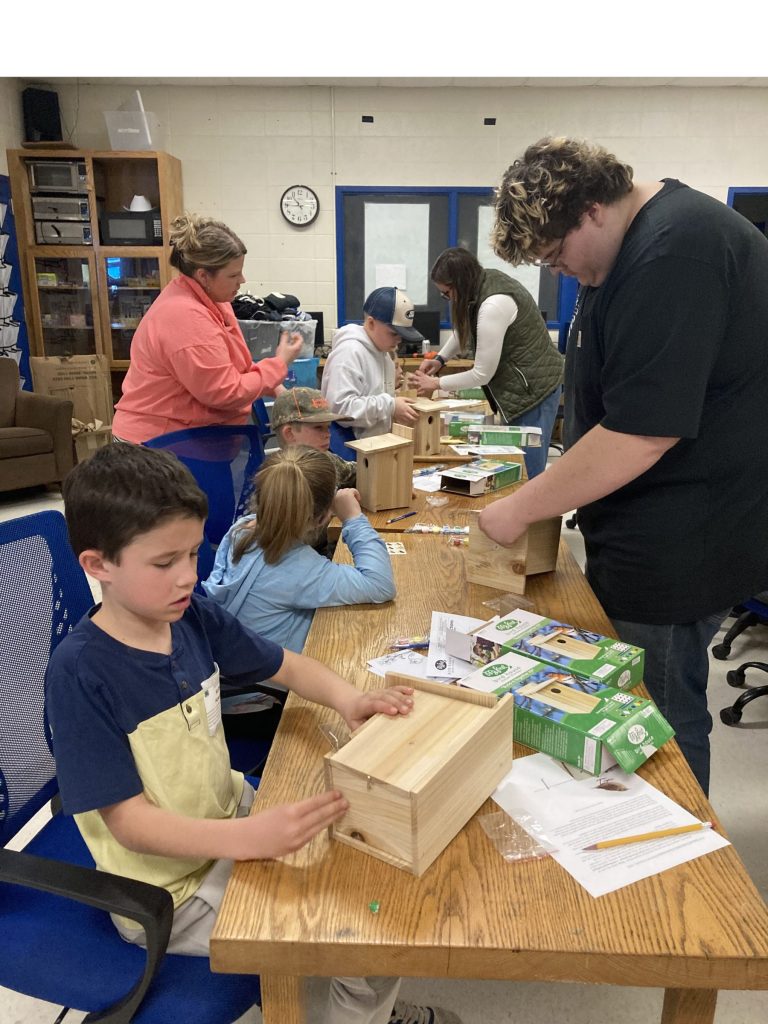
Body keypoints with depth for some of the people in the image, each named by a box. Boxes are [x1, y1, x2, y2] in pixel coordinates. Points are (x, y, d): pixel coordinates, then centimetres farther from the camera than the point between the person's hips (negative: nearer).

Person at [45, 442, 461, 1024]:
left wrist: (349, 699, -15)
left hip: (232, 811, 7)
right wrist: (250, 837, -38)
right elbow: (129, 820, -25)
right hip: (172, 888, -6)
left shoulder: (193, 617, -9)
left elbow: (284, 664, 5)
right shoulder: (80, 672, -26)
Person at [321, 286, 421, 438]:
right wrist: (390, 407, -22)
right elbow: (340, 406, -23)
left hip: (377, 442, 8)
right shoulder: (349, 351, -14)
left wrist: (397, 411, 5)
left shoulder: (382, 352, 13)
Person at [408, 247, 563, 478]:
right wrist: (440, 359, 9)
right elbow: (465, 328, 22)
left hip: (534, 389, -10)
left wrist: (436, 384, -9)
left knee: (526, 474, -4)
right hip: (523, 387, 10)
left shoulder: (494, 305, -26)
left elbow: (482, 374, -20)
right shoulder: (487, 280, 2)